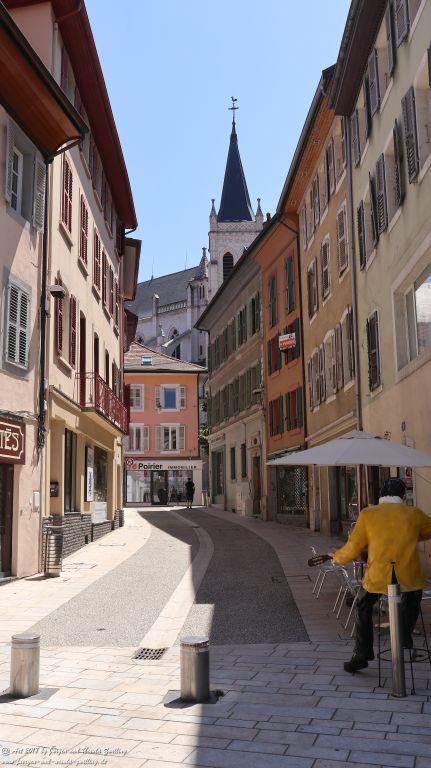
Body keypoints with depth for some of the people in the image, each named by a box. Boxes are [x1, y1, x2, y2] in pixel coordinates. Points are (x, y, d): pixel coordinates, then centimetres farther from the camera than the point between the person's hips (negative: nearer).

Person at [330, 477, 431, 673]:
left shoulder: (367, 514, -1)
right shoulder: (414, 514, 2)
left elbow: (352, 549, 0)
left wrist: (338, 558, 19)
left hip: (377, 577, -1)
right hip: (409, 577, 1)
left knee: (363, 607, 24)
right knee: (413, 598, 35)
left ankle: (362, 656, 23)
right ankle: (405, 633, 33)